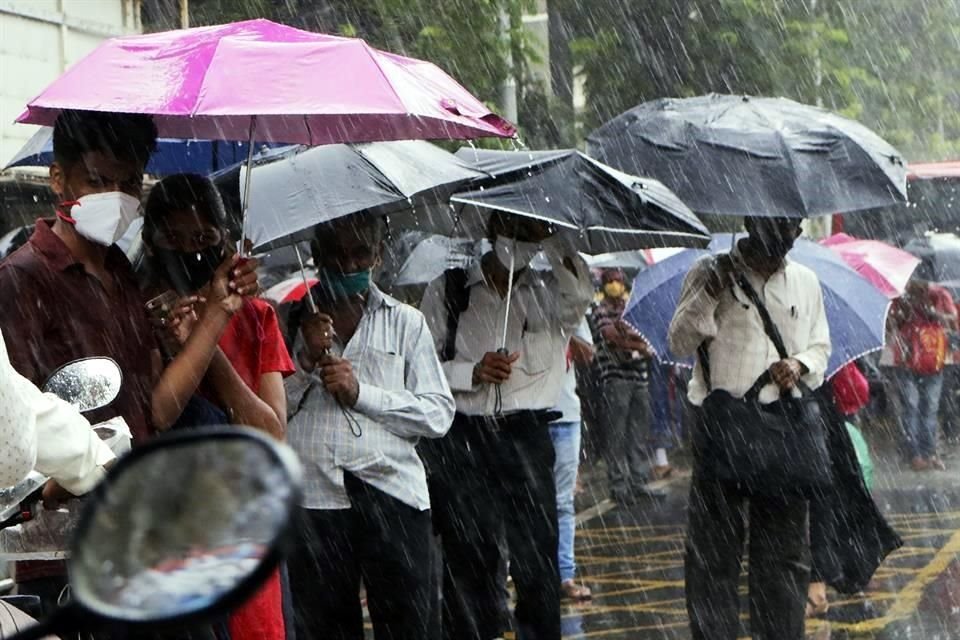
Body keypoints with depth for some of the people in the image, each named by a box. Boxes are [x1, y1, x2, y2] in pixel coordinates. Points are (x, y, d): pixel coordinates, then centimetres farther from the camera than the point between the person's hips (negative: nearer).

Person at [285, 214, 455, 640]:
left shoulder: (406, 322, 12)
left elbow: (439, 414, 4)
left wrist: (361, 392, -4)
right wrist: (307, 360, -6)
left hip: (392, 494, 0)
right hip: (315, 497, 0)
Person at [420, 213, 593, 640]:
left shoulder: (548, 292, 10)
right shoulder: (448, 290, 9)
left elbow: (580, 294, -14)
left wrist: (552, 239, -15)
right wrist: (473, 372, -9)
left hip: (525, 434, 0)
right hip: (461, 439, 0)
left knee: (537, 553, -3)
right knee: (467, 559, 3)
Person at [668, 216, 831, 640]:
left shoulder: (805, 282, 12)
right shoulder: (711, 273, 1)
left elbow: (820, 346, 20)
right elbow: (679, 343, -1)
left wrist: (801, 365, -2)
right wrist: (709, 295, -15)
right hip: (720, 422, -3)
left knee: (784, 548, 8)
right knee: (713, 545, 0)